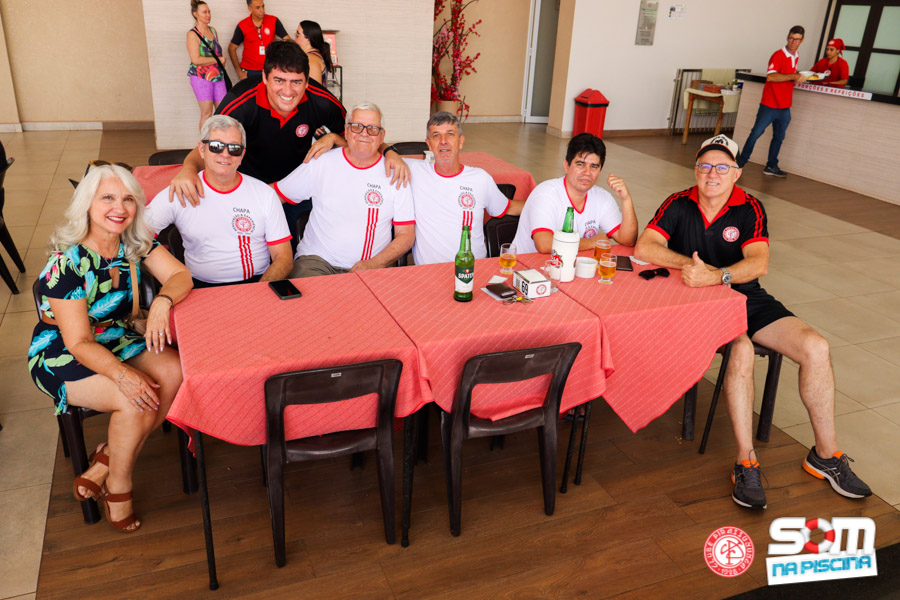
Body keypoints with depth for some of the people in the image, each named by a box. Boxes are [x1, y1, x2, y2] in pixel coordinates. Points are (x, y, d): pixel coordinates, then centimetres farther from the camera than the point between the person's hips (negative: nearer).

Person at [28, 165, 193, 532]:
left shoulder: (136, 242, -6)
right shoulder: (66, 264, -23)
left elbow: (181, 276, -12)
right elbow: (79, 343, -25)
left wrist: (162, 301, -36)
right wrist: (122, 373, -42)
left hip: (115, 340, 6)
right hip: (60, 357, -6)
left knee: (176, 372, -21)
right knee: (136, 400, -29)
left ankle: (105, 463, -5)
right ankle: (117, 488, -3)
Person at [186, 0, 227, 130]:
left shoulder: (212, 30, 12)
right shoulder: (193, 34, -8)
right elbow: (196, 60, -17)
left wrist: (221, 62, 4)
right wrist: (218, 60, -10)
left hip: (218, 76, 6)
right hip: (202, 77, -6)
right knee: (207, 113, -6)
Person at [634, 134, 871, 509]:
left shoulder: (750, 209, 0)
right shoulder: (679, 205, -2)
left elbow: (758, 263, -16)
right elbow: (644, 248, -14)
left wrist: (717, 276, -33)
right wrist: (688, 263, -27)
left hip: (747, 299, 3)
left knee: (815, 348, -14)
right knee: (741, 351, -33)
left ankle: (825, 455, 3)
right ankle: (747, 462, -23)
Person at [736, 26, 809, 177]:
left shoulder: (796, 57, 12)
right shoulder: (778, 55, -12)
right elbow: (770, 76, -26)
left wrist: (799, 76, 9)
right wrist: (793, 76, -29)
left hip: (784, 107, 7)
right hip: (770, 104, -7)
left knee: (779, 137, 9)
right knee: (756, 133, -2)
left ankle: (771, 166, 17)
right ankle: (741, 161, 8)